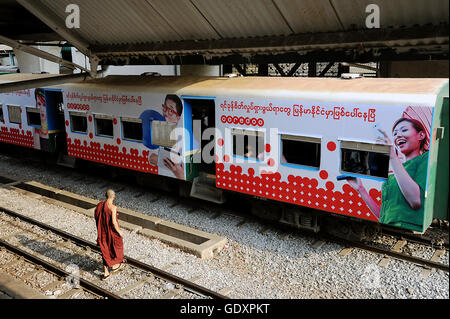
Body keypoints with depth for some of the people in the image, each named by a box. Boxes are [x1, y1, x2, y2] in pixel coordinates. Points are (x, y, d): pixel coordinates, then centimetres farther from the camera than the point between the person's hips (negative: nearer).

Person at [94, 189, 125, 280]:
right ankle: (115, 265, 41)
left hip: (102, 232, 6)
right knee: (115, 247, 23)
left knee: (105, 250, 17)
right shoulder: (113, 207, -25)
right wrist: (119, 231, -11)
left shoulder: (99, 205, -5)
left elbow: (96, 217, 7)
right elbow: (114, 222, -25)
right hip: (111, 232, -5)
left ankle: (106, 273, 21)